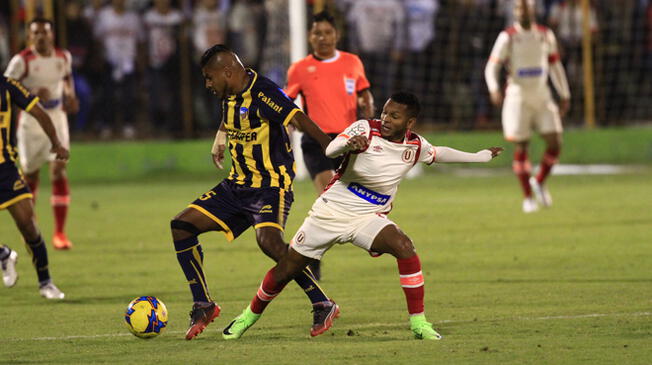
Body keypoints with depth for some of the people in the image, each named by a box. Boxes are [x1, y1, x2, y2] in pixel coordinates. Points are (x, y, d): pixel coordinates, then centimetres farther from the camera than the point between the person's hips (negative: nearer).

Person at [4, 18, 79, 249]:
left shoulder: (64, 57, 3)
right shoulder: (22, 61, -10)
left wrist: (70, 95, 4)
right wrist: (32, 94, -24)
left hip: (57, 119, 2)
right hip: (30, 120, -2)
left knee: (59, 170, -13)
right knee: (30, 173, 8)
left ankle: (59, 233, -11)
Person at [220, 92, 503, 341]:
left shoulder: (415, 146, -2)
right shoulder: (366, 129, -16)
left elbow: (438, 154, 21)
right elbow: (330, 151, -32)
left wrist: (480, 157, 28)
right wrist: (349, 144, -54)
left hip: (369, 218, 2)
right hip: (331, 212, -2)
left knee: (404, 247, -27)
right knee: (286, 269, 6)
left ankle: (418, 323, -19)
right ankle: (250, 316, 33)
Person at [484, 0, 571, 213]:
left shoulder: (545, 35, 7)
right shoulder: (507, 37, -6)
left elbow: (555, 66, 17)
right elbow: (491, 68, -11)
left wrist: (565, 96, 15)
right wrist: (494, 89, -30)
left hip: (542, 98, 3)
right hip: (518, 97, -3)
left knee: (555, 144, -6)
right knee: (521, 149, -2)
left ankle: (539, 182, 19)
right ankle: (528, 198, 10)